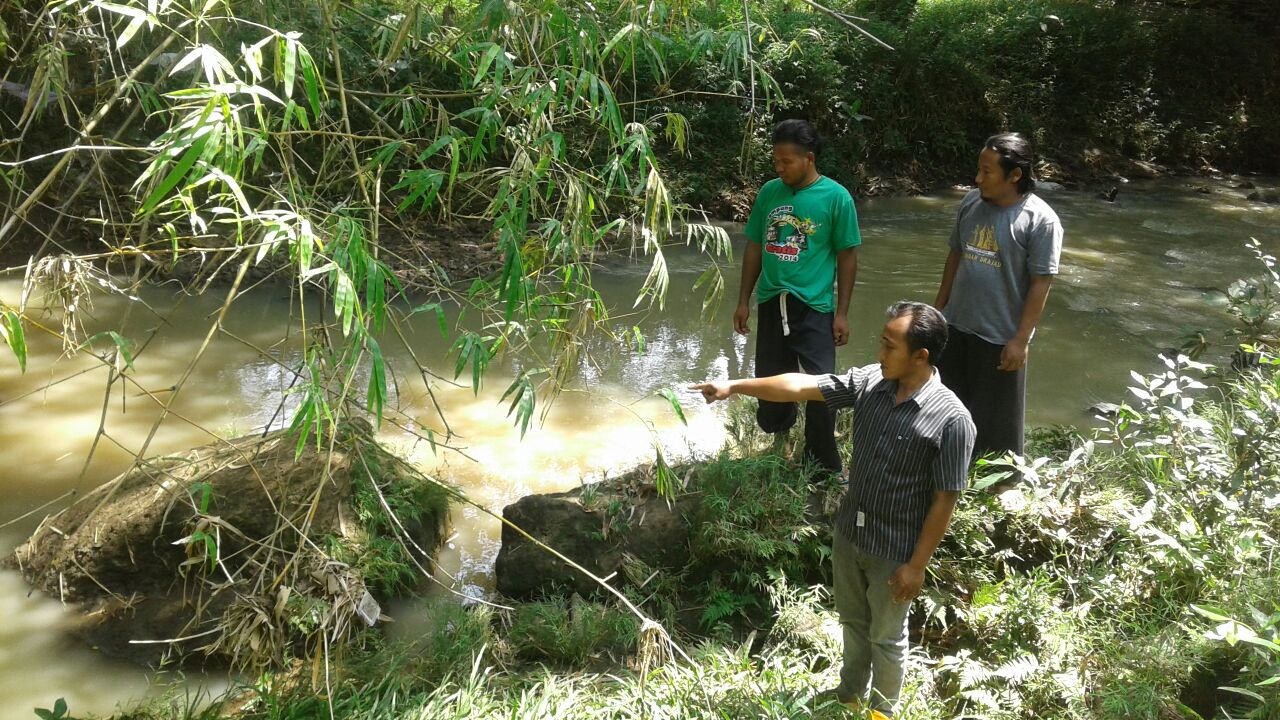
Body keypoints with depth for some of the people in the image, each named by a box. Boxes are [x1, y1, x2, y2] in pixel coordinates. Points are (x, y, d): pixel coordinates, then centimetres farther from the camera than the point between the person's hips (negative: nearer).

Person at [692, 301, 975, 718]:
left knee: (886, 636, 17)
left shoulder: (951, 420, -25)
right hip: (848, 532, 6)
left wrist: (917, 565, -16)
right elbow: (801, 386, -8)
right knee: (853, 620, 27)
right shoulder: (869, 382, -10)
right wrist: (735, 386, -13)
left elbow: (944, 501, -20)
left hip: (894, 550, -5)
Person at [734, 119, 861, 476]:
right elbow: (755, 247, 10)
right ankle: (778, 422, 45)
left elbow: (847, 256, -4)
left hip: (814, 306, -4)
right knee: (770, 380, 14)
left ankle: (822, 461, 15)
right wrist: (744, 301, 9)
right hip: (771, 302, 4)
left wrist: (841, 313, -6)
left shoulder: (836, 197, -8)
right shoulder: (769, 192, 2)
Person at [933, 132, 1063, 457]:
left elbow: (1041, 284, -15)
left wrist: (1021, 340, -16)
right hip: (956, 326, 6)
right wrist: (938, 306, 13)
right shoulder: (971, 202, 1)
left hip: (1001, 337, -6)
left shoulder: (1040, 219, -17)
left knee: (996, 419, 9)